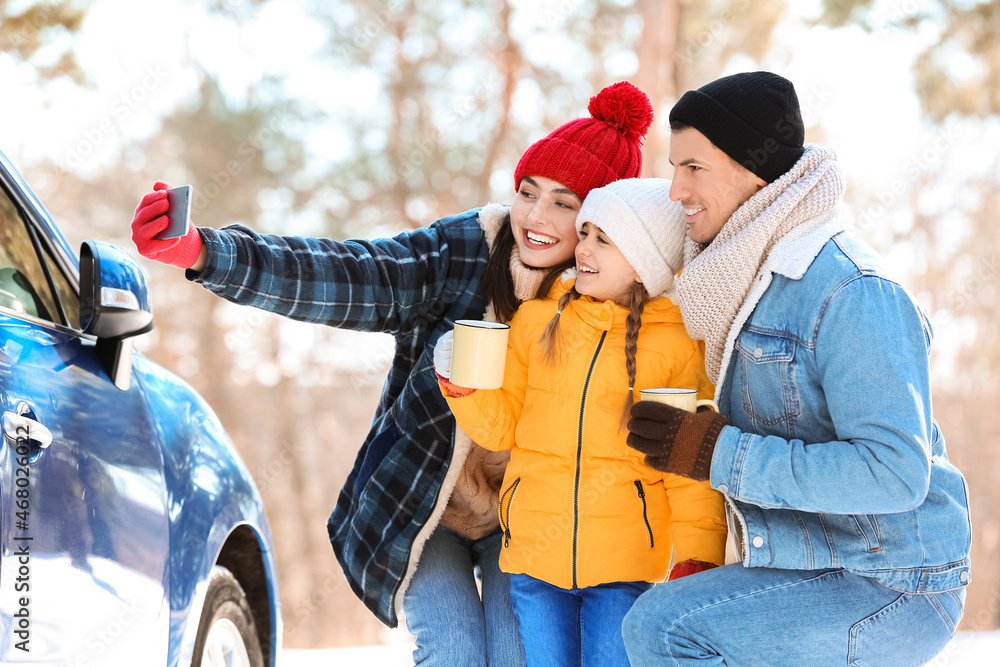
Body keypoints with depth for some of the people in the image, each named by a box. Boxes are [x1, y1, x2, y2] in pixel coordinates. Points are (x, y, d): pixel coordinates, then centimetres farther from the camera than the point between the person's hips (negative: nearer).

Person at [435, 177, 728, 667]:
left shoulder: (677, 345, -1)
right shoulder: (537, 320, 6)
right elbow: (501, 427, 8)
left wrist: (698, 555, -9)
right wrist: (464, 389, -11)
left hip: (624, 564, -2)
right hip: (533, 553, 3)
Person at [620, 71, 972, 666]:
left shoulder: (854, 293, -20)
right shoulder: (753, 281, 11)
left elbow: (895, 473, -28)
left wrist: (721, 454, -24)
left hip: (893, 593, -10)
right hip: (808, 572, 10)